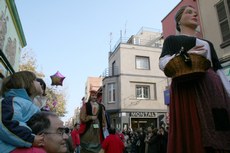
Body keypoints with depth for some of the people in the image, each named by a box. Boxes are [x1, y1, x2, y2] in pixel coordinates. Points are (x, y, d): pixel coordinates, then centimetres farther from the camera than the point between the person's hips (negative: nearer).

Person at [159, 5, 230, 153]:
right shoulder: (172, 39, 15)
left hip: (213, 88, 5)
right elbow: (163, 63, 0)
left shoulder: (207, 43, 29)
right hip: (187, 87, -5)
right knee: (192, 132, -12)